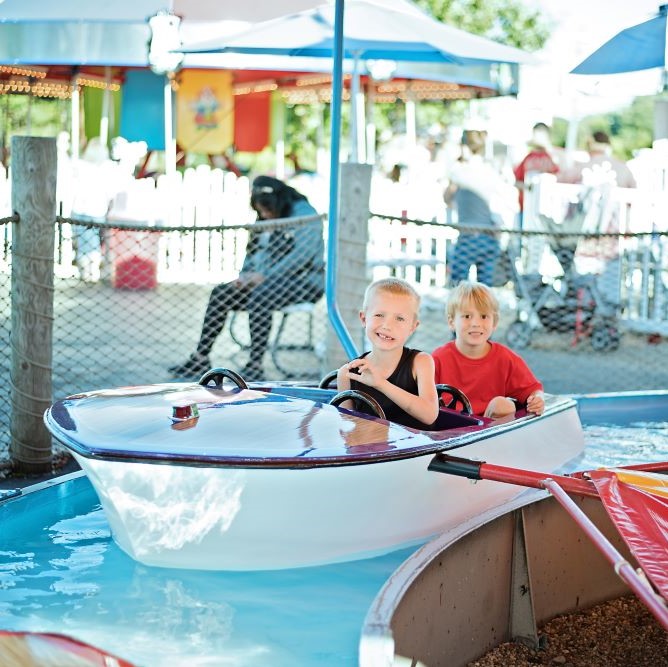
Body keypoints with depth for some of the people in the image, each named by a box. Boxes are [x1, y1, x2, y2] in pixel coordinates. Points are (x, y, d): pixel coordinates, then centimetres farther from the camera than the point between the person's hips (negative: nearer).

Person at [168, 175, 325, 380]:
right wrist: (245, 275, -2)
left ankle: (255, 365, -35)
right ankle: (200, 358, -6)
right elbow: (254, 251, 20)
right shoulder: (266, 220, 15)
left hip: (305, 282, -9)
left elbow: (303, 254, -23)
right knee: (220, 293, -6)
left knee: (259, 296, -36)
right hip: (268, 282, 9)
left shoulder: (304, 214, -11)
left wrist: (266, 275, -26)